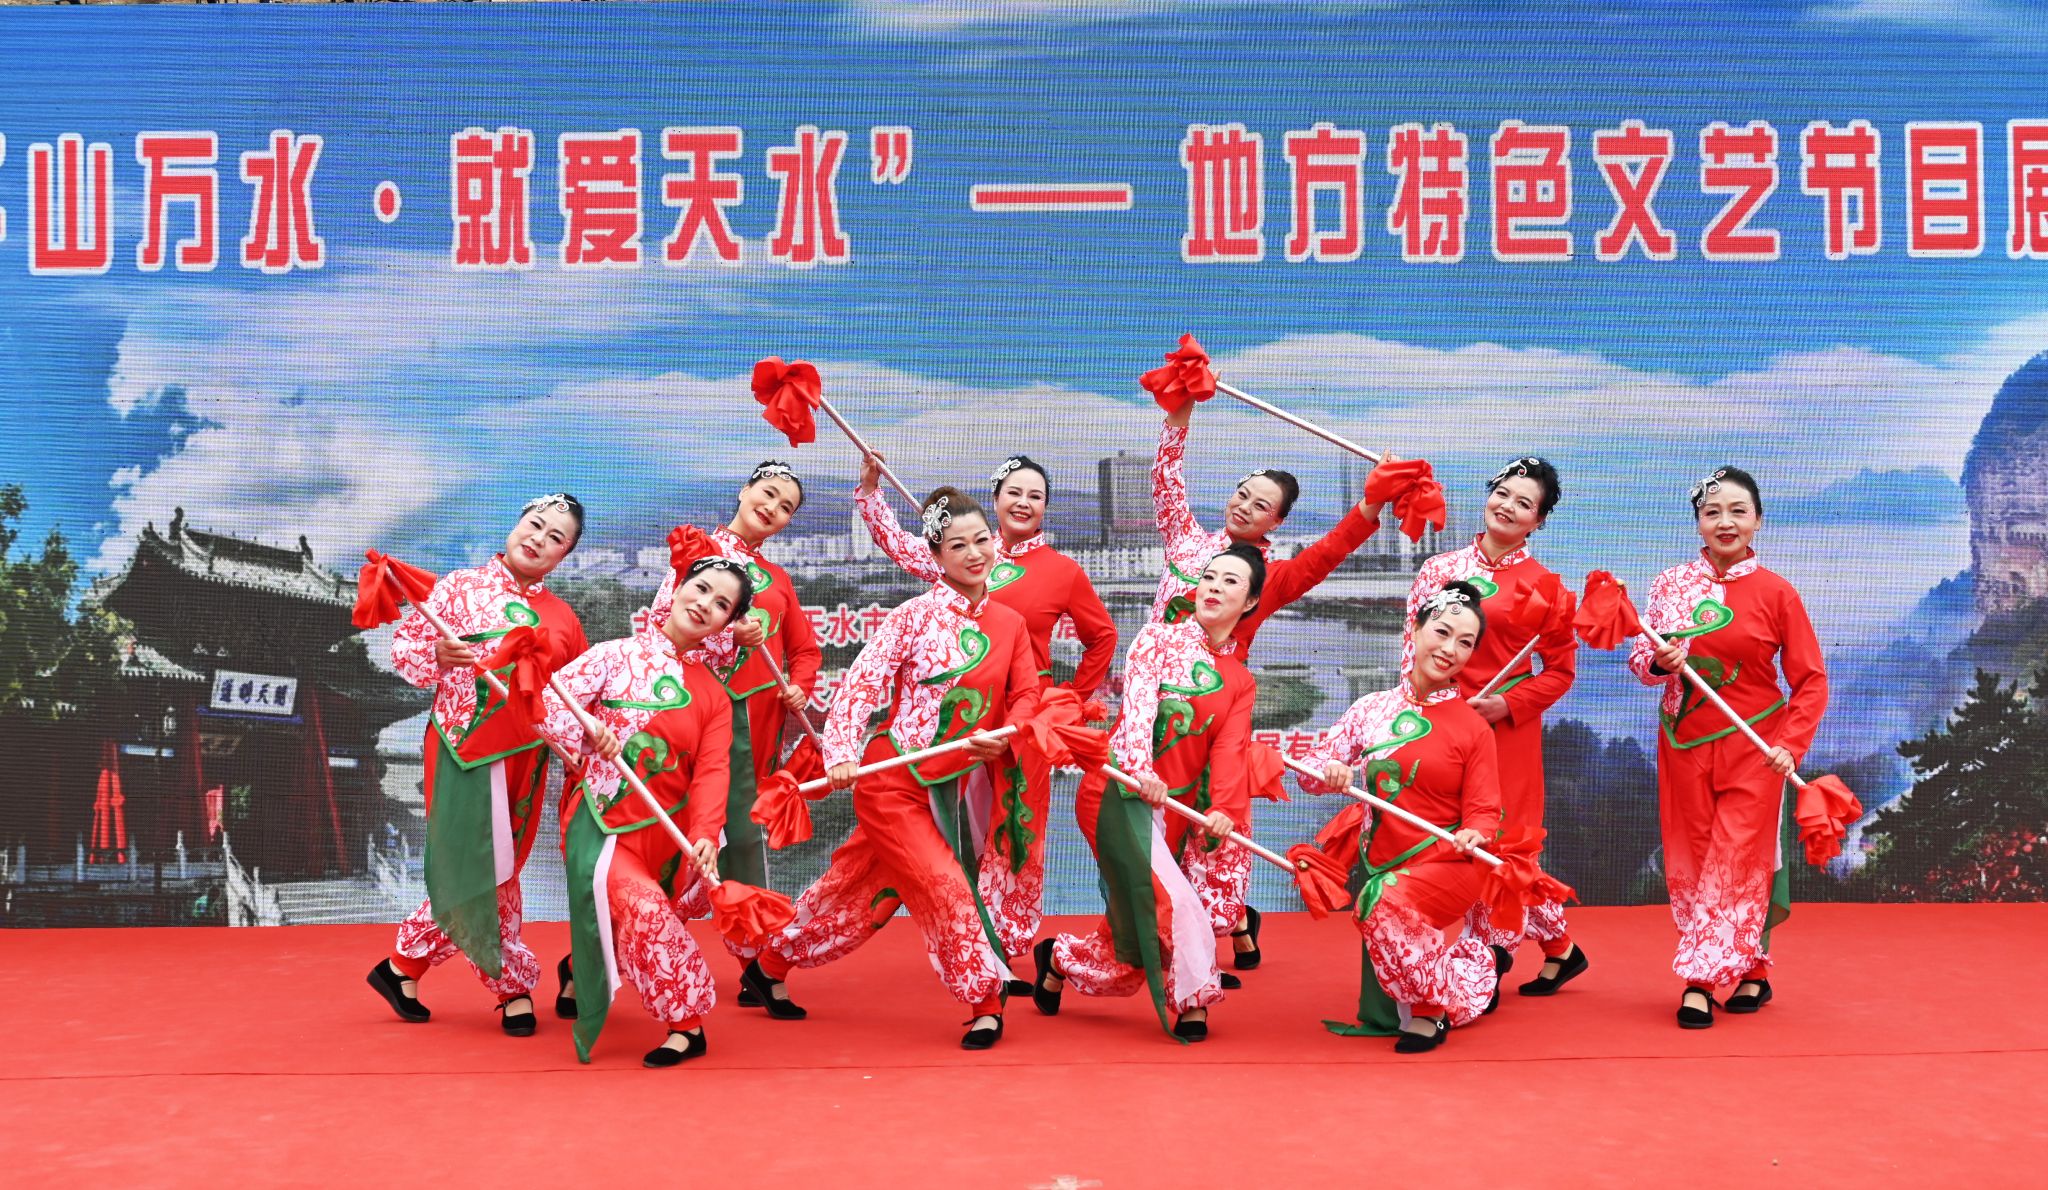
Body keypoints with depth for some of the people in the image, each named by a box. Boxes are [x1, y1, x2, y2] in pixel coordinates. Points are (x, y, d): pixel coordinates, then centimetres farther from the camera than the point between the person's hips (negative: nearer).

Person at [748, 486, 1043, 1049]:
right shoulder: (915, 615, -9)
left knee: (865, 895, 14)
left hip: (951, 788, 5)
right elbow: (861, 681, -13)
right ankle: (985, 1003, 5)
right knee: (944, 889, -10)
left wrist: (1002, 736, -15)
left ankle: (770, 966, 31)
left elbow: (1026, 694, 6)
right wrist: (843, 753, -24)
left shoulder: (1010, 624, 6)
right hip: (891, 781, -5)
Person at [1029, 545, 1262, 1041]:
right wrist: (1141, 768, -31)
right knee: (1169, 901, -22)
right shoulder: (1159, 638, 3)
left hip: (1175, 810, 5)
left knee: (1135, 936, 7)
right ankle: (1193, 1002, -7)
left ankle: (1059, 958, 32)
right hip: (1120, 791, -5)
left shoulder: (1241, 683, 13)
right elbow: (1138, 705, -13)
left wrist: (1225, 808, -21)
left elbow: (1229, 751, -2)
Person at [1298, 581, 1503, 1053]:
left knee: (1389, 906, -31)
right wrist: (1329, 771, -21)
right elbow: (1311, 772, 2)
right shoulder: (1371, 708, 3)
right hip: (1380, 859, 5)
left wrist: (1473, 836, -25)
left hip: (1444, 865, -5)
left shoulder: (1473, 727, -3)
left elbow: (1484, 812, -2)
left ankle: (1433, 1009, -7)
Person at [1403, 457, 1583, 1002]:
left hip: (1505, 727, -4)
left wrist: (1508, 704, -10)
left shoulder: (1542, 585, -1)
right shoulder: (1440, 568, 8)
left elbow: (1560, 669, 2)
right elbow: (1412, 640, 10)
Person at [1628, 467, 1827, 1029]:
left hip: (1751, 747, -3)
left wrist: (1789, 744, -12)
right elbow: (1640, 657, 7)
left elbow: (1810, 681, -1)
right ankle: (1751, 972, 17)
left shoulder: (1777, 593, -4)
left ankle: (1702, 980, 4)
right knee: (1689, 863, 5)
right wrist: (1658, 662, -16)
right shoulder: (1671, 583, 3)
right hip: (1683, 743, 3)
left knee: (1735, 864, -4)